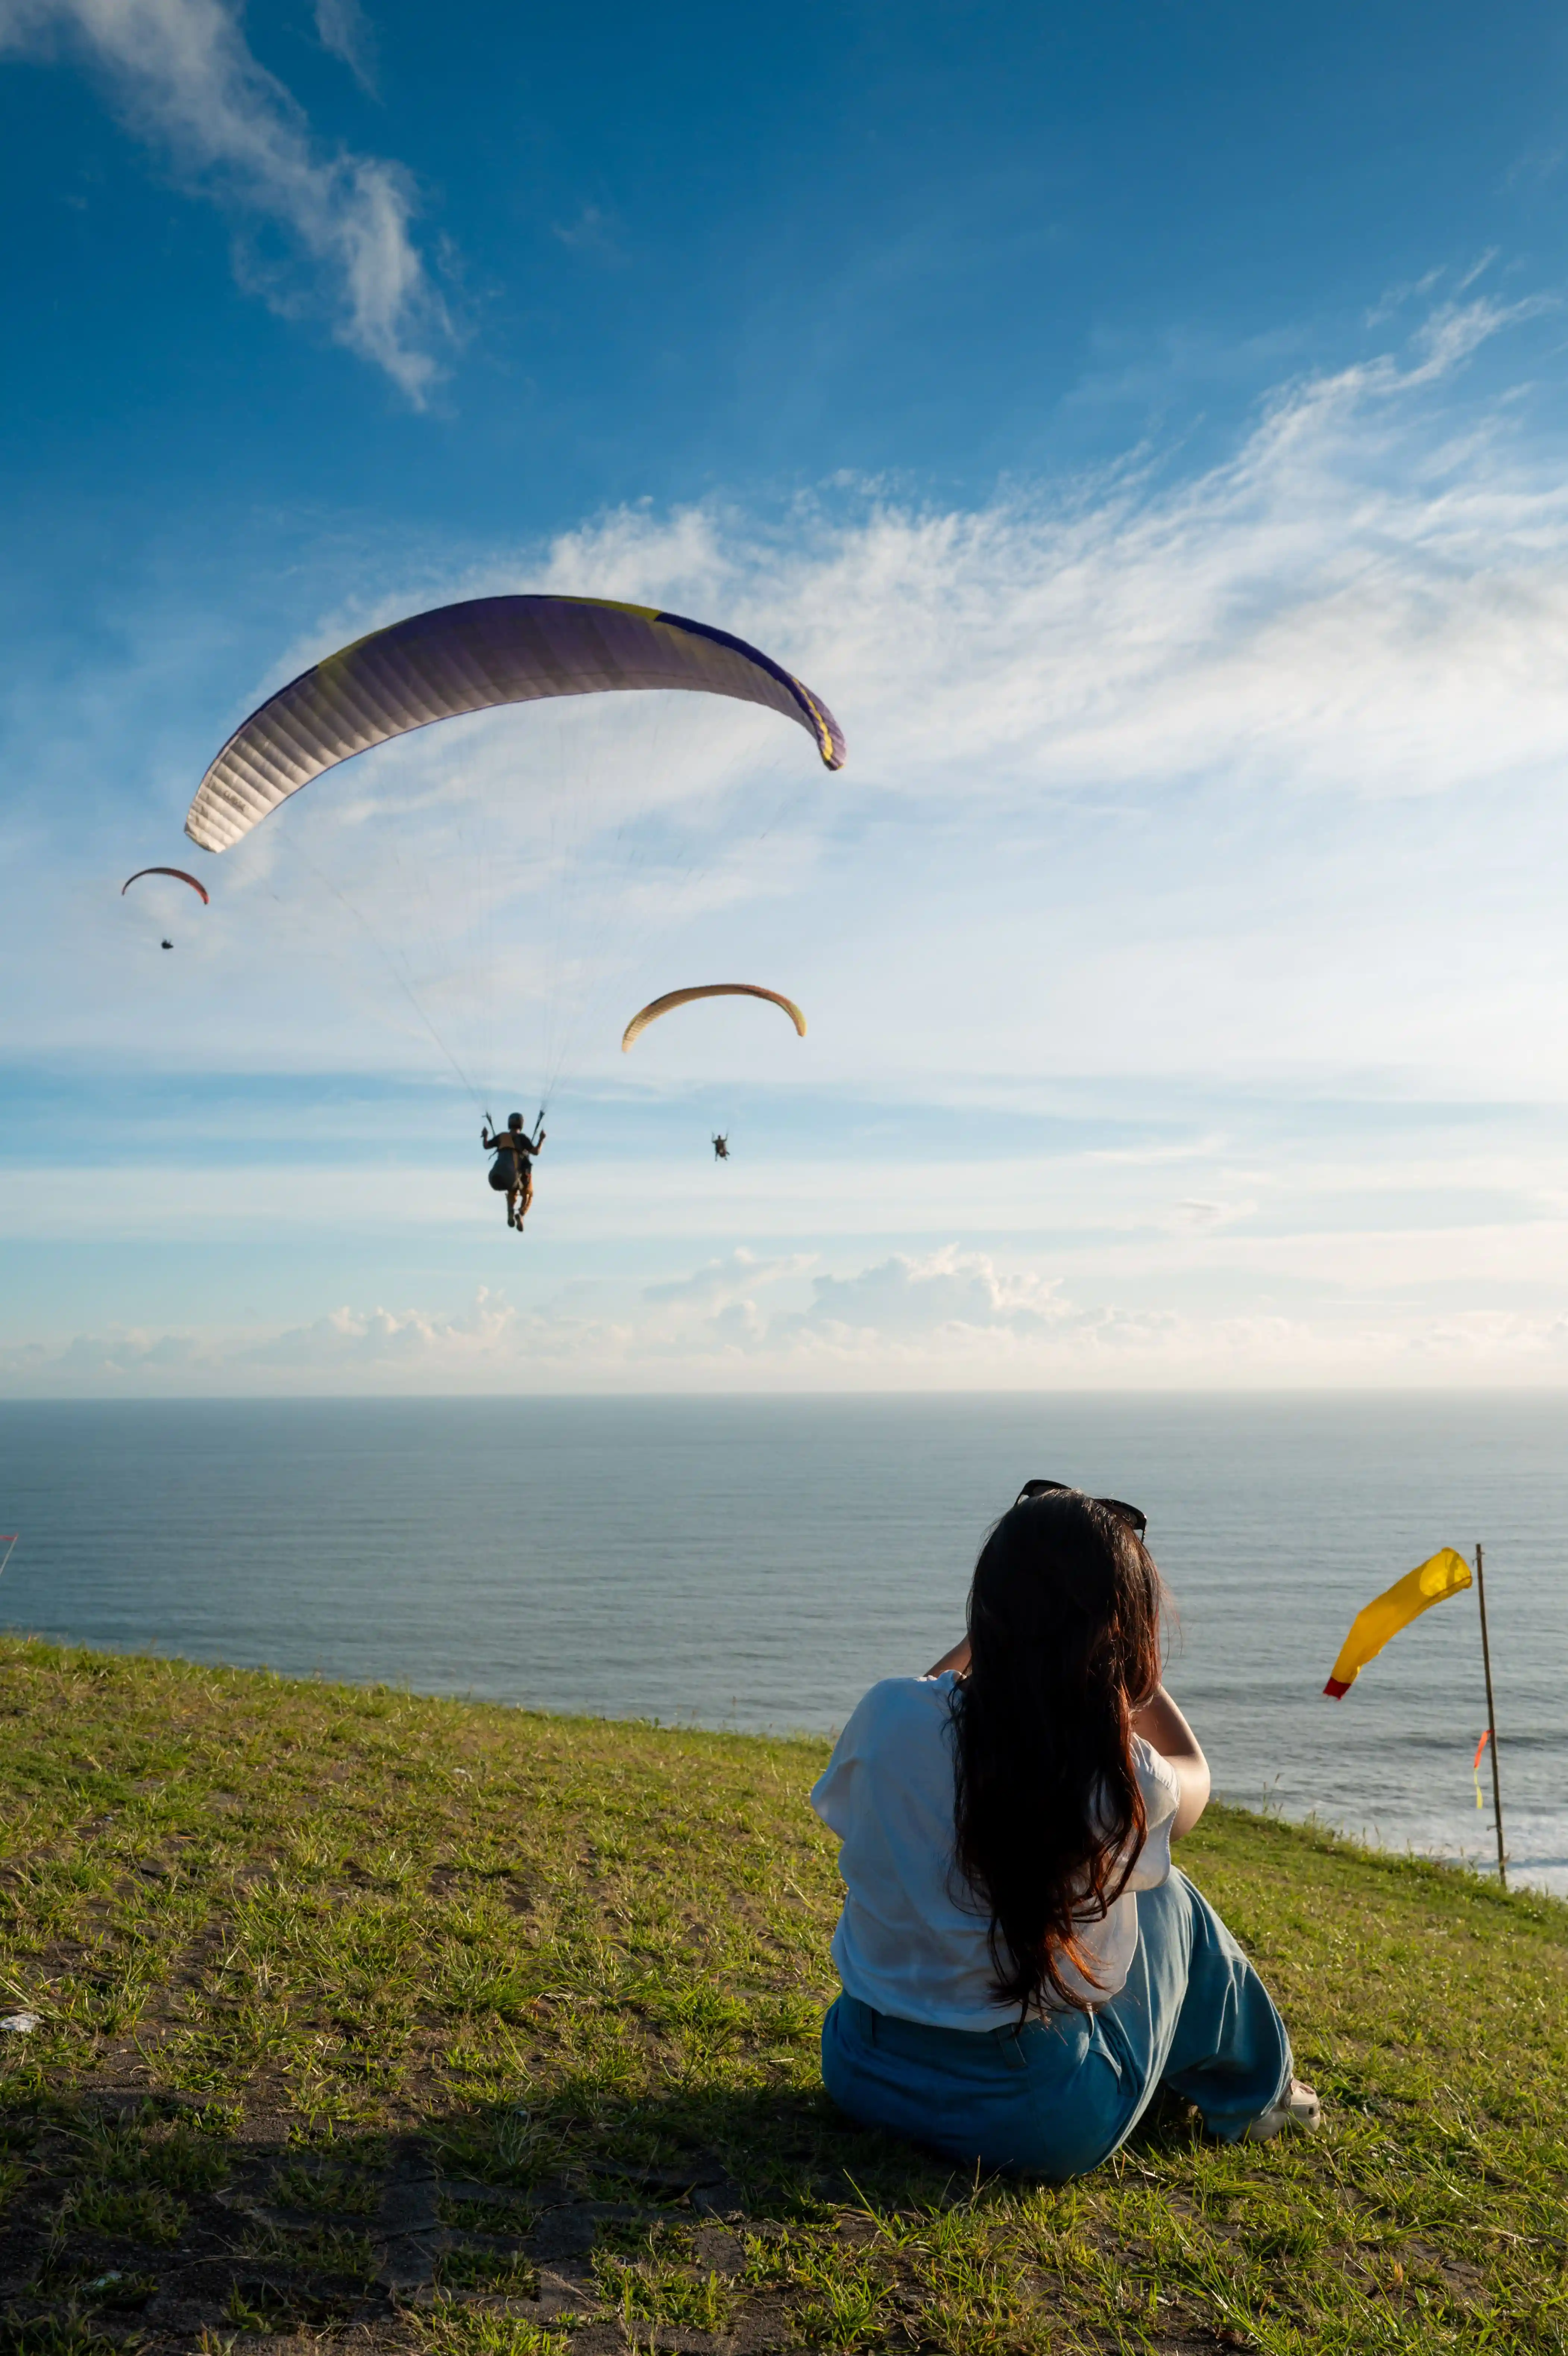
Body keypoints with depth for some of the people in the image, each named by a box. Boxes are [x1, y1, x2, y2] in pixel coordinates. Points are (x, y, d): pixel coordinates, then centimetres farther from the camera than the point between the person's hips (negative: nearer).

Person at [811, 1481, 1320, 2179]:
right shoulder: (1121, 1781, -21)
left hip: (859, 2075, 3)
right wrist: (1109, 1614, 7)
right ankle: (1252, 2089, 42)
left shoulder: (890, 1715, -16)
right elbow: (1193, 1776, 6)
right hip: (1036, 2127, -3)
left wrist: (999, 1625, 14)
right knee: (1167, 1898, 19)